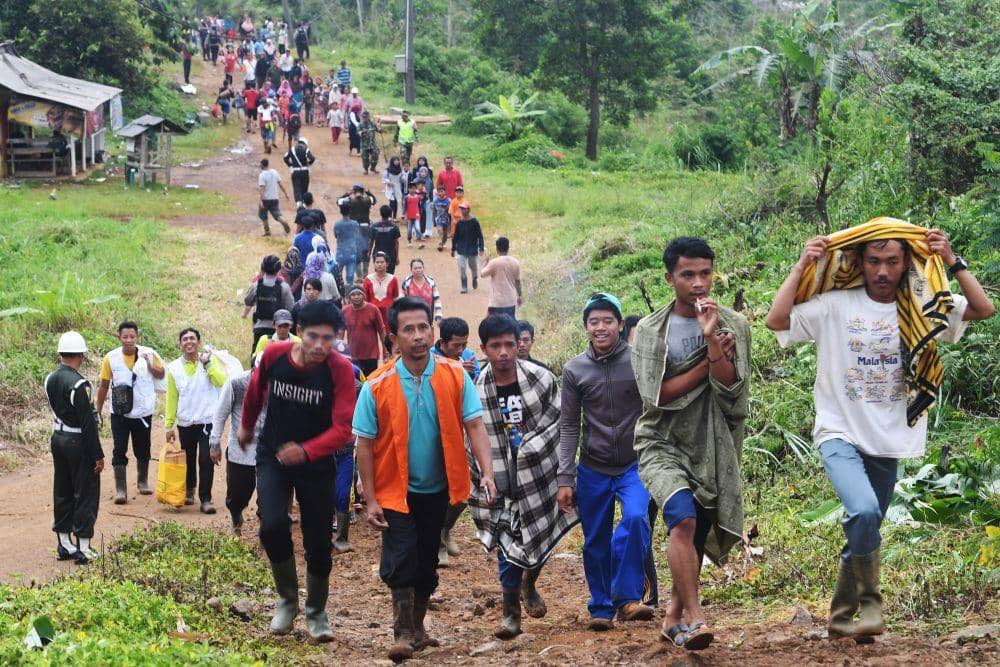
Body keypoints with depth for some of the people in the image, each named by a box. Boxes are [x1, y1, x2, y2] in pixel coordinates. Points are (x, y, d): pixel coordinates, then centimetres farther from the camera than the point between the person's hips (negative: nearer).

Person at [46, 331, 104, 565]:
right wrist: (98, 455, -16)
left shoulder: (50, 379, 3)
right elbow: (87, 422, -21)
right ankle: (83, 549, 3)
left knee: (63, 493, 15)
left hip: (58, 439, 8)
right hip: (78, 442, -8)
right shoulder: (78, 384, -21)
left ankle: (64, 545, 22)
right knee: (86, 494, 2)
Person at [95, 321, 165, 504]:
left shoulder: (148, 354, -7)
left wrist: (149, 365, -16)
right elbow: (104, 386, 1)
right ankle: (120, 489, 1)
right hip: (119, 413, -1)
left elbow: (161, 374, 5)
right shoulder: (111, 358, -8)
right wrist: (98, 412, 3)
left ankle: (143, 481, 35)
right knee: (119, 451, -3)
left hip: (143, 411, 1)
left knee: (143, 450, 14)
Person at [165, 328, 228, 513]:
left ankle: (205, 499, -4)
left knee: (206, 460, -9)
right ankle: (189, 491, 36)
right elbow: (171, 398, 7)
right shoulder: (174, 368, 4)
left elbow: (221, 381, -16)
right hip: (185, 422, 3)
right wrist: (169, 425, 5)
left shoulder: (210, 360, 0)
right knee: (189, 460, 14)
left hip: (207, 420, -2)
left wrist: (207, 363, -21)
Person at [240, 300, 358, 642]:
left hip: (316, 463, -1)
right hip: (272, 457, 1)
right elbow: (256, 389, 10)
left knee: (318, 543, 4)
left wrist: (306, 450, -40)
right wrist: (246, 426, 26)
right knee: (273, 526, -20)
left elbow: (343, 428, -24)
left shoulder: (340, 370, -20)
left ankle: (316, 612, 29)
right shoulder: (275, 354, -13)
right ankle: (287, 599, 4)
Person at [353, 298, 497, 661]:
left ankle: (417, 626, 32)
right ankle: (403, 634, 4)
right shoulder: (377, 385, -14)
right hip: (396, 490, -2)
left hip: (437, 489, 2)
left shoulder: (454, 375, -10)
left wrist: (487, 473, -23)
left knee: (427, 562, 14)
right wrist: (371, 500, -11)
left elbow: (474, 426, -10)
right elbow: (365, 445, -9)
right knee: (401, 560, -9)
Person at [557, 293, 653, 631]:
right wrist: (565, 479, 1)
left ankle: (627, 598, -18)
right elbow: (569, 427, 4)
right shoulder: (575, 369, 2)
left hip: (635, 465, -2)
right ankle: (601, 607, 20)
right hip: (594, 469, 2)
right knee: (596, 544, 5)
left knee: (635, 518, -25)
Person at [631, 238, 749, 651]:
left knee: (695, 537, 7)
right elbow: (656, 395, -9)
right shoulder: (650, 330, -1)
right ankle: (694, 618, -25)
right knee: (684, 518, -26)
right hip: (663, 444, -3)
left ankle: (674, 617, 27)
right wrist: (707, 364, -10)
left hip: (713, 448, 3)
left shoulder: (733, 326, 2)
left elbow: (733, 388, -10)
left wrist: (711, 340, -21)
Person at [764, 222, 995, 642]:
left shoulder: (921, 309, 2)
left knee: (863, 533, 13)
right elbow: (776, 321, -14)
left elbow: (984, 309, -2)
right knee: (864, 512, -28)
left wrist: (952, 262, -9)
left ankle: (842, 616, 31)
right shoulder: (835, 305, -6)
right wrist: (802, 268, -15)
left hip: (889, 443, 4)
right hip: (841, 435, -4)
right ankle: (869, 601, -10)